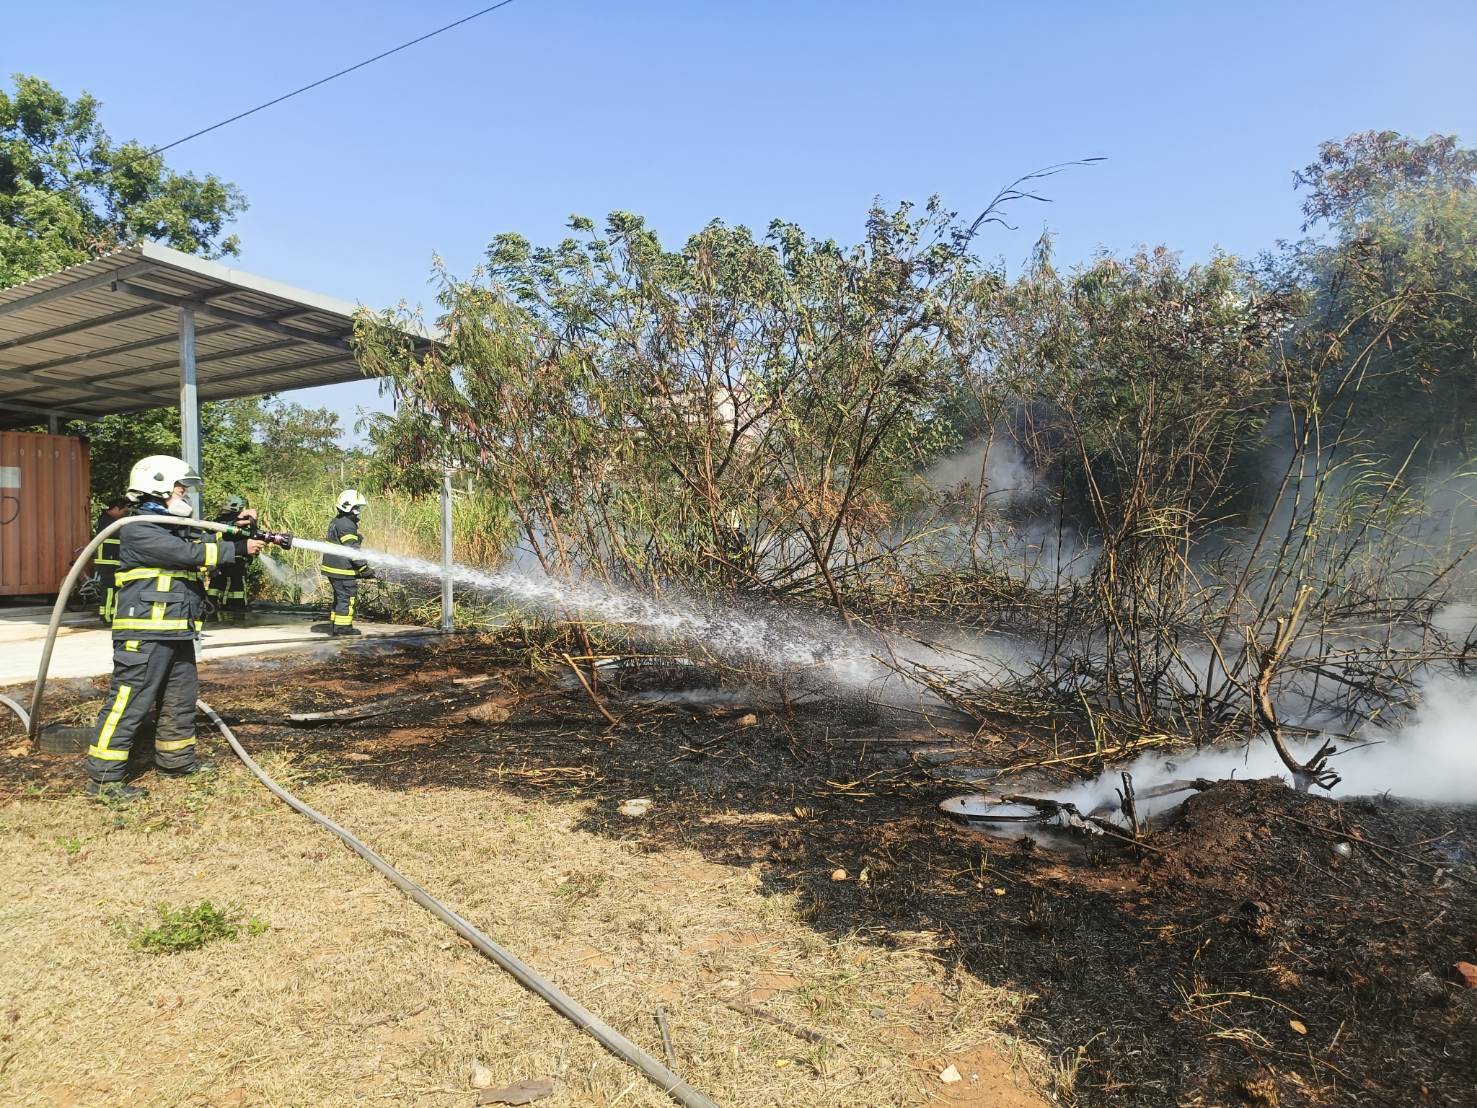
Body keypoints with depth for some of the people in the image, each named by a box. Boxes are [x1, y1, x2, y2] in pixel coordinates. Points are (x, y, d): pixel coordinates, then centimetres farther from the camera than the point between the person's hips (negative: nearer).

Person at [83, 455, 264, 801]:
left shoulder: (175, 530, 18)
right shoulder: (138, 530, -12)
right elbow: (190, 554, -20)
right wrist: (239, 549, -14)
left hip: (177, 634, 10)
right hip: (144, 635, -10)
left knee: (181, 699, 17)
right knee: (129, 703, -6)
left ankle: (177, 760, 30)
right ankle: (103, 777, 2)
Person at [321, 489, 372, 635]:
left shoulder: (337, 522, 16)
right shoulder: (347, 525, -18)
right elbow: (352, 550, -22)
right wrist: (364, 568, -19)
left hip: (333, 567, 11)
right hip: (343, 570, -11)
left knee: (340, 597, 18)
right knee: (346, 597, -3)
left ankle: (334, 623, 26)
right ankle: (342, 626, 1)